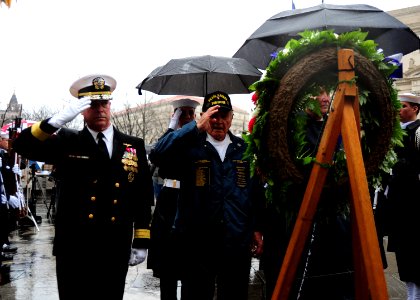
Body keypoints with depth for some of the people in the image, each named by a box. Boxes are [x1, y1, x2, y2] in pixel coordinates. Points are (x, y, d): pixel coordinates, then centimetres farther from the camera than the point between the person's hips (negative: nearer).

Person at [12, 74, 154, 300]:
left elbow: (143, 197, 7)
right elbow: (22, 145, -10)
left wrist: (142, 242, 4)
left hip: (116, 250, 2)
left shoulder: (134, 146, 7)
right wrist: (59, 119, -22)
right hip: (73, 249, -1)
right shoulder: (66, 141, 4)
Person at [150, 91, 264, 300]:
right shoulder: (190, 145, 1)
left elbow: (255, 191, 12)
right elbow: (160, 152, -20)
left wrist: (257, 229, 8)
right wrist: (197, 126, -24)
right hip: (197, 243, -2)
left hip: (238, 243, 3)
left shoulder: (243, 149, 10)